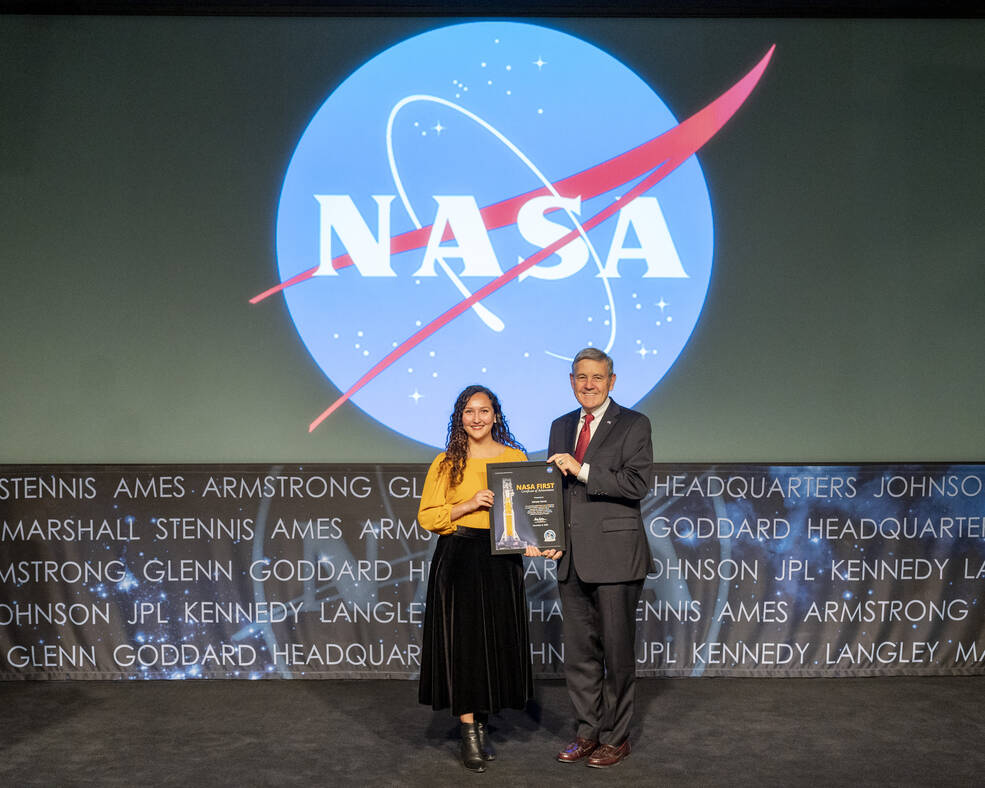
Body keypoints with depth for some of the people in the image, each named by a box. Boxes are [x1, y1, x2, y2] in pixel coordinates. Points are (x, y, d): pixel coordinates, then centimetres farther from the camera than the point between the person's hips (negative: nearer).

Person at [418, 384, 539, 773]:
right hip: (457, 561, -1)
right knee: (462, 641, -2)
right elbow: (427, 516, 0)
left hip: (501, 561, 2)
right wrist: (469, 505, -13)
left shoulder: (515, 458, 6)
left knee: (496, 641, 5)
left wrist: (531, 541, -9)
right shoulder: (446, 463, 3)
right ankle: (470, 733, 5)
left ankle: (482, 723, 21)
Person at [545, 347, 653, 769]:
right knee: (578, 652, 12)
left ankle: (616, 737, 17)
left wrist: (582, 470, -18)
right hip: (571, 558, 6)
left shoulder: (633, 425, -3)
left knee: (617, 652, 4)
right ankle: (588, 731, 25)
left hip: (614, 557, -5)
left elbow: (638, 483, -14)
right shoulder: (561, 427, 15)